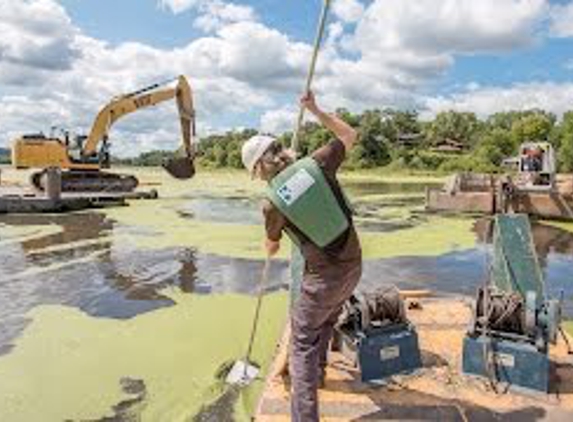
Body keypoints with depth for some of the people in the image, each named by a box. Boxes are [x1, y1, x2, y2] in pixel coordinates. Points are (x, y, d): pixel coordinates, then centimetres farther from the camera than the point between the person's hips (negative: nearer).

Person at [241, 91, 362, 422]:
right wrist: (315, 110, 13)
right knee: (326, 322, 29)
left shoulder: (272, 204, -13)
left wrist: (271, 245, 32)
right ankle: (317, 372, 52)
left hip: (323, 277, -5)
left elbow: (272, 249, 8)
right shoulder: (316, 164, -10)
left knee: (303, 343, 10)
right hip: (354, 266, 6)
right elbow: (350, 137, 9)